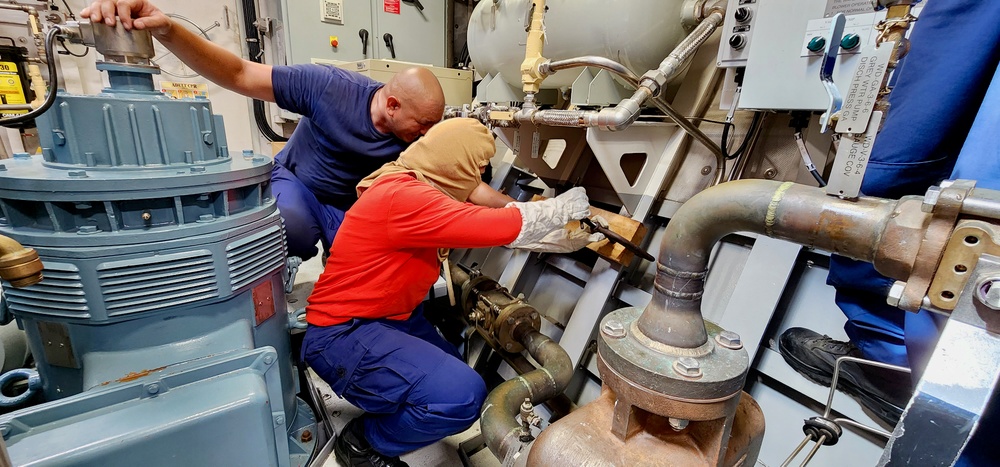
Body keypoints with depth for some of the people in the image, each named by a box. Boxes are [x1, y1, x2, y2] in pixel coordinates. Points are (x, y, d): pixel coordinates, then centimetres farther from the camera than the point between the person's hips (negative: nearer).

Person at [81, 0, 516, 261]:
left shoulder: (419, 135, -19)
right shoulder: (331, 87, -27)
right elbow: (239, 75, -27)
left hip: (353, 207, 3)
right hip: (296, 180, -3)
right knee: (297, 232, -35)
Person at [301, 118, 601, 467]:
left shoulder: (419, 189, 4)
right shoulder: (404, 196, -27)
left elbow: (494, 225, 7)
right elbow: (501, 228, -28)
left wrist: (569, 240, 9)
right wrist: (562, 208, -10)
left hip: (390, 316, 10)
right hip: (342, 333, -10)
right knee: (462, 395, -24)